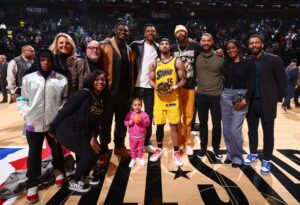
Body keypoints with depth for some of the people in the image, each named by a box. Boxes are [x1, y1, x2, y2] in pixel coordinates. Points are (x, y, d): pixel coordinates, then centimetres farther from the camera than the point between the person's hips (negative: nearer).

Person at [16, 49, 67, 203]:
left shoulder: (61, 79, 0)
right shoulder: (29, 78, 1)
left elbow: (65, 99, 5)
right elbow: (22, 100, 6)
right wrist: (26, 114, -5)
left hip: (55, 123, 0)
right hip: (34, 124, 0)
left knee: (57, 150, 17)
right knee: (34, 154, 11)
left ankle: (58, 170, 44)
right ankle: (32, 184, 27)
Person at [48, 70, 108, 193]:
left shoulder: (102, 99, 4)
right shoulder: (83, 94, -20)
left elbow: (97, 121, 3)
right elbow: (65, 110, -18)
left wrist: (93, 138, -8)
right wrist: (52, 129, -11)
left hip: (82, 132, 8)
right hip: (67, 130, -8)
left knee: (97, 151, 8)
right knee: (90, 154, -10)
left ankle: (82, 176, 33)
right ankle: (74, 182, 14)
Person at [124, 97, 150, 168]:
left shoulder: (144, 114, -9)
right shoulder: (129, 114, -9)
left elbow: (148, 122, -12)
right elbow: (125, 122, -7)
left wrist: (142, 121, -28)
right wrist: (129, 122, -26)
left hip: (141, 135, 0)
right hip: (132, 135, 0)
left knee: (140, 147, 17)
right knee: (133, 148, 13)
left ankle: (140, 157, 35)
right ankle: (133, 158, 30)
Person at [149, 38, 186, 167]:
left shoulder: (177, 62, 1)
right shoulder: (154, 63, 8)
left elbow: (183, 80, 1)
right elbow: (151, 80, 10)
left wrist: (174, 88, -17)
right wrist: (156, 87, -11)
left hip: (173, 98, -2)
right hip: (158, 97, 2)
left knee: (174, 126, 0)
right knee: (159, 125, 10)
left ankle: (176, 152, 14)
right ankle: (159, 149, 27)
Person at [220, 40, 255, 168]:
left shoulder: (248, 63, -3)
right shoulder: (225, 63, 10)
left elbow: (252, 84, -6)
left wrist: (244, 100, -13)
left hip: (241, 97, -4)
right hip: (225, 96, 5)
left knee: (235, 130, -7)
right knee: (226, 129, 8)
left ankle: (237, 157, 14)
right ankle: (230, 154, 25)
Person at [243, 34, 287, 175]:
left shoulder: (274, 60, -6)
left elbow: (282, 80, -4)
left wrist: (277, 98, -4)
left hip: (266, 103, -3)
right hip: (250, 102, 4)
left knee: (268, 133, 7)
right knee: (252, 130, 15)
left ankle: (266, 160, 21)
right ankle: (253, 154, 33)